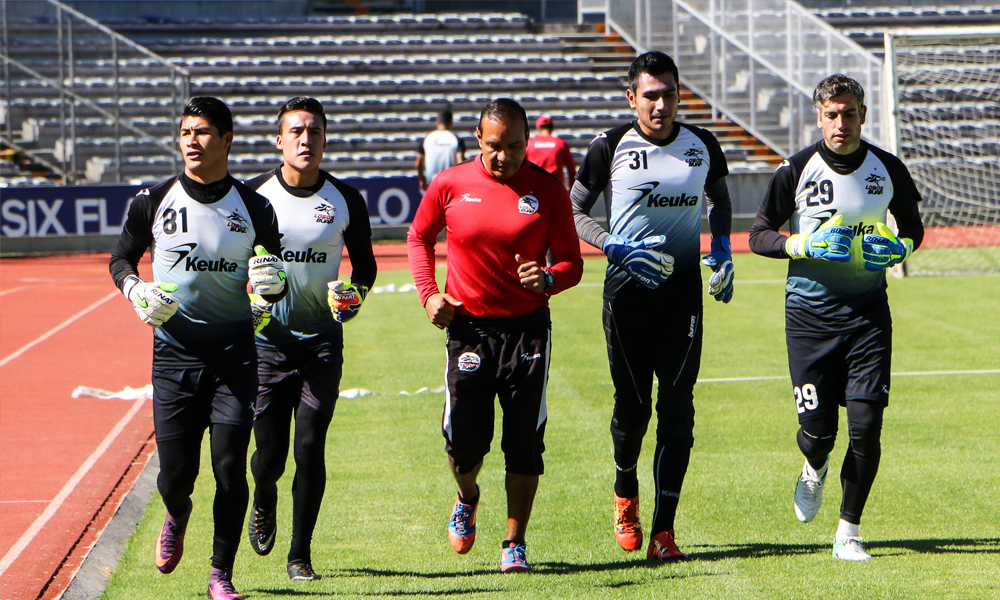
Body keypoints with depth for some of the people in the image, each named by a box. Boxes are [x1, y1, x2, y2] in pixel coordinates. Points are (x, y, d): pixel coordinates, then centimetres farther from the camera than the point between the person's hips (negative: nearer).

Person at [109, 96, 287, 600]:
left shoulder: (254, 208, 3)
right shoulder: (154, 201, 1)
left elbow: (274, 288, 11)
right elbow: (121, 259, 14)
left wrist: (273, 284, -13)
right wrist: (136, 290, -7)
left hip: (234, 352, 0)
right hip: (174, 352, 0)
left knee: (230, 469, -6)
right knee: (176, 473, -3)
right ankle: (176, 517, 35)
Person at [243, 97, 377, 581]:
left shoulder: (346, 201, 1)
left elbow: (365, 263, 14)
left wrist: (355, 294, -7)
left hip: (323, 339, 0)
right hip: (267, 338, 0)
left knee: (310, 448, -7)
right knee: (269, 454, 0)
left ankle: (300, 554, 6)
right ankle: (264, 502, 37)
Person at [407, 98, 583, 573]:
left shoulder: (547, 191, -1)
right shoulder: (450, 185, 0)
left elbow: (571, 262, 3)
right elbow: (419, 237, 16)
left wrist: (549, 279, -20)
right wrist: (428, 293, 3)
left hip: (528, 328, 0)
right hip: (468, 326, 0)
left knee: (524, 442, -2)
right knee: (464, 439, -2)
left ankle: (515, 543, 11)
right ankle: (467, 499, 33)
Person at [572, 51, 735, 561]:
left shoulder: (702, 146, 4)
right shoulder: (610, 148, -5)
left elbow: (719, 197, 24)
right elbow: (574, 211, 2)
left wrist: (722, 246, 7)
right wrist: (616, 248, -14)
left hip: (684, 289, 2)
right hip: (628, 288, -2)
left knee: (677, 409, -6)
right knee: (633, 405, 3)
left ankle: (663, 530, -3)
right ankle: (625, 492, 34)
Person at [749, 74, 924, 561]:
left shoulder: (888, 170, 3)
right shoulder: (796, 170, -4)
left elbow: (913, 229, 17)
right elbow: (758, 235, 2)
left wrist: (898, 249, -5)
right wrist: (802, 245, -16)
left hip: (869, 310, 1)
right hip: (810, 312, -1)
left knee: (866, 425, -8)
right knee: (817, 427, -3)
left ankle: (849, 532, 7)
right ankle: (814, 470, 36)